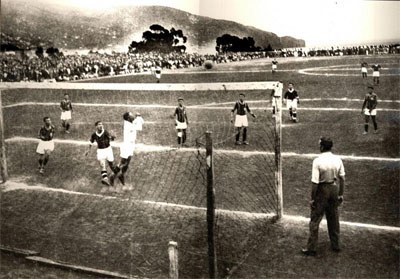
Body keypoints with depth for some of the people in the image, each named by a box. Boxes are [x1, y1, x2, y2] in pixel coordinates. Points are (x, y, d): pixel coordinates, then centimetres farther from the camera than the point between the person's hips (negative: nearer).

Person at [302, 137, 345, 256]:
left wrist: (312, 198, -9)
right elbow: (342, 178, 3)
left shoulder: (317, 161, -19)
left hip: (322, 190, -5)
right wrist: (341, 194, 13)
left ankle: (311, 248, 11)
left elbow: (315, 182, -18)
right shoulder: (337, 159, -4)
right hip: (334, 188, 5)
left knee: (315, 220, 5)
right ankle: (336, 245, 31)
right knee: (334, 218, 19)